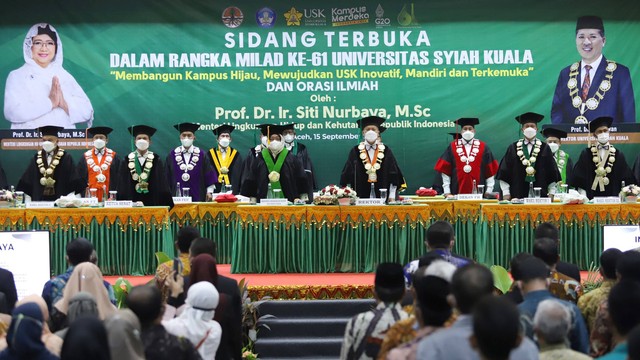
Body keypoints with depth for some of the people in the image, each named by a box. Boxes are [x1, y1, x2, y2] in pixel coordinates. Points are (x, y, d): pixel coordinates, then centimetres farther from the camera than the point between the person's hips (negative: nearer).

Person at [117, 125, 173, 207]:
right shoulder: (128, 161, 7)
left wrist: (165, 204, -4)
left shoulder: (156, 161, 5)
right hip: (132, 202, 0)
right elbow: (122, 185, 6)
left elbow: (163, 184, 4)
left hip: (152, 202, 0)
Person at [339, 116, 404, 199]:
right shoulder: (355, 152, 4)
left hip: (383, 197, 1)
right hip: (361, 197, -1)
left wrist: (392, 197, -3)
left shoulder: (386, 151, 6)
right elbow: (347, 175, 3)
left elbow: (394, 177, 6)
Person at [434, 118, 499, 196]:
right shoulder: (452, 147, 5)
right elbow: (445, 171, 3)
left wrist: (488, 192, -2)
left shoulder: (483, 147, 5)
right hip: (457, 193, 0)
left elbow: (490, 172, 5)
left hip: (478, 193, 0)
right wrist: (447, 192, -3)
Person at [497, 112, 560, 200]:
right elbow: (504, 172, 6)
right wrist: (506, 193, -1)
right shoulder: (513, 148, 7)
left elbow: (552, 173, 8)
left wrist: (551, 193, 2)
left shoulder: (544, 149, 7)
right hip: (517, 195, 0)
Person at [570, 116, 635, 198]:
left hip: (612, 197, 1)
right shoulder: (586, 154, 3)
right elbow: (580, 182, 1)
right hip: (591, 198, -1)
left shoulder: (617, 154, 6)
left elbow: (627, 180, 5)